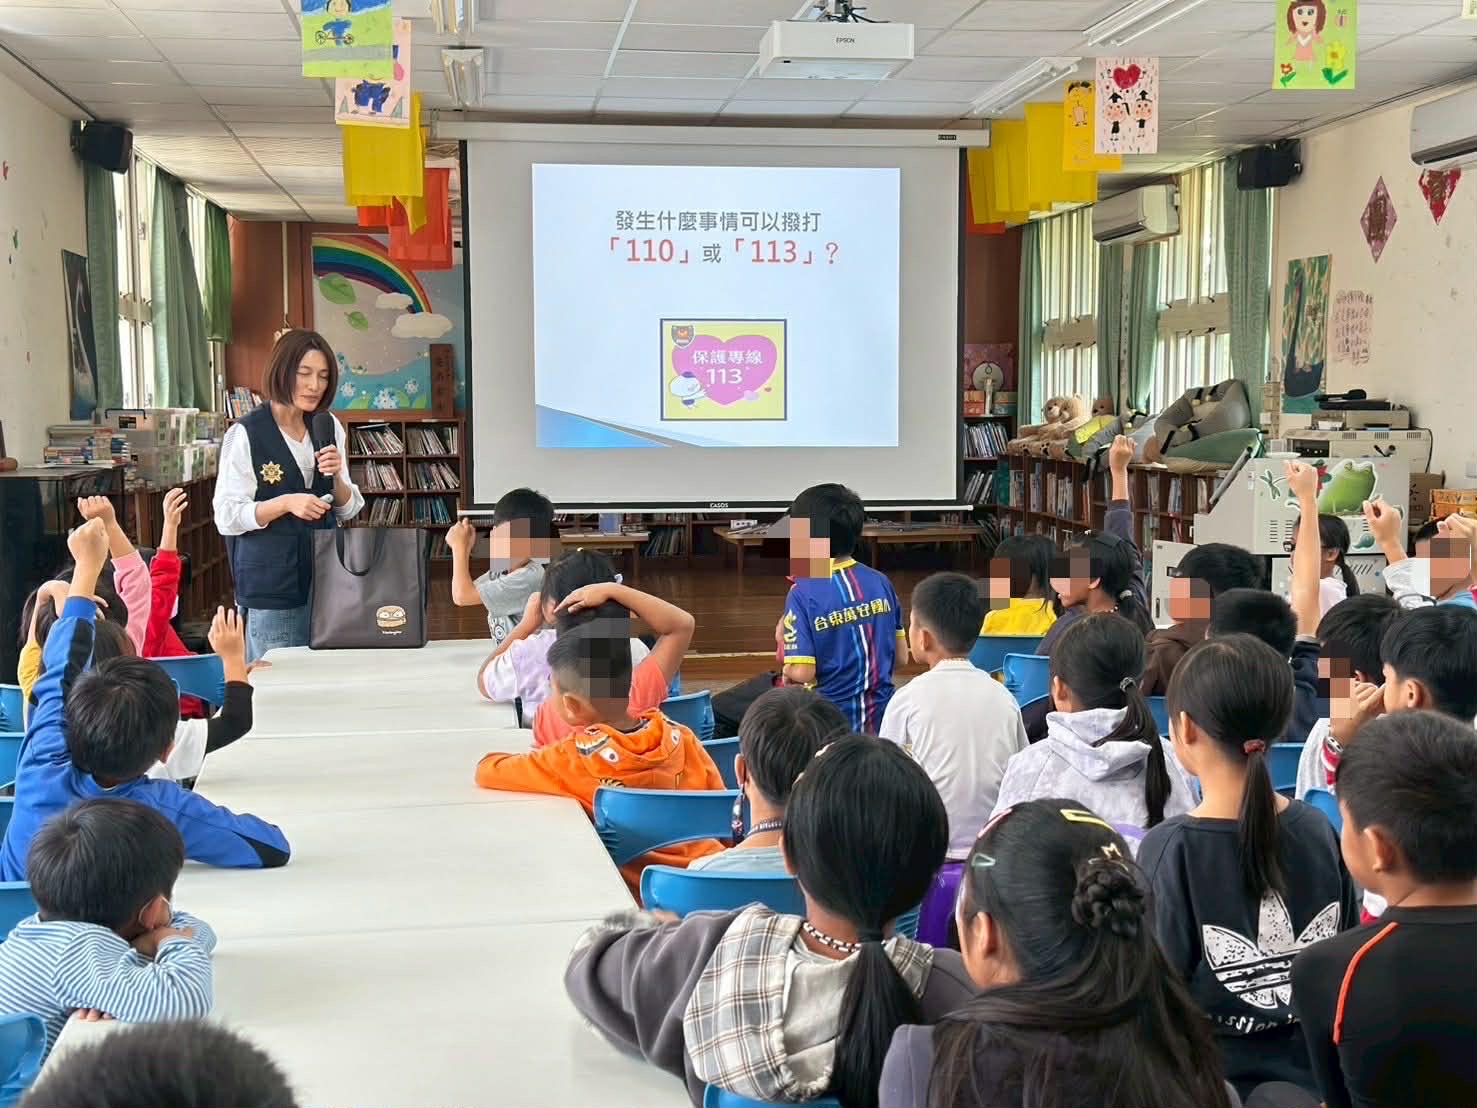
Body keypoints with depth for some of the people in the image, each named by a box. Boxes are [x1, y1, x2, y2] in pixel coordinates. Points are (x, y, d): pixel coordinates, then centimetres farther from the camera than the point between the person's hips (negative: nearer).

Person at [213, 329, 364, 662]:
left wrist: (336, 476, -7)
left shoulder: (329, 428, 8)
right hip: (271, 583, -5)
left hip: (325, 576, 5)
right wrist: (286, 503, -23)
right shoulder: (246, 434, -9)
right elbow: (226, 516, -10)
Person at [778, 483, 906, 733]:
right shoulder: (880, 583, 1)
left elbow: (802, 673, -17)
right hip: (880, 719, 5)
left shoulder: (803, 593, -14)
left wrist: (784, 643, 2)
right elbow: (901, 657, 7)